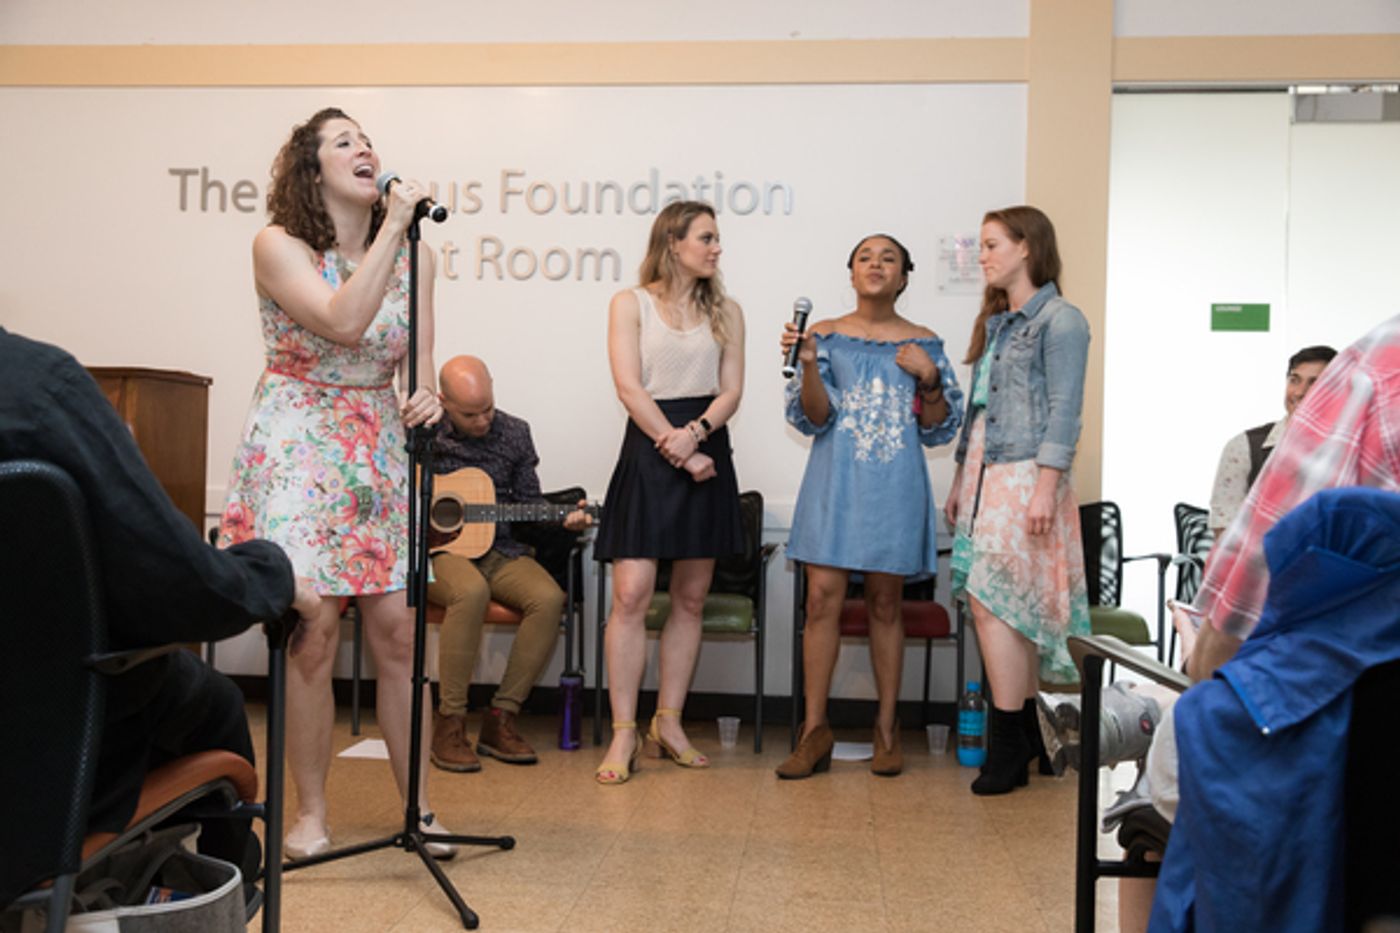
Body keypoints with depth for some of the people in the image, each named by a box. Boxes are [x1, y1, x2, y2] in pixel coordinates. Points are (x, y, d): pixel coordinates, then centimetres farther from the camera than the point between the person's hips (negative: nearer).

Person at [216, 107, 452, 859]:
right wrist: (392, 227, -19)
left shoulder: (413, 254, 6)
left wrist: (427, 399, -14)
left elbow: (421, 366, 8)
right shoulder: (279, 246, -6)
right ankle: (310, 813, 11)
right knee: (312, 631, -6)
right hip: (297, 449, -3)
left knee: (396, 630, -2)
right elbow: (343, 322, -23)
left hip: (380, 450, 3)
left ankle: (418, 804, 10)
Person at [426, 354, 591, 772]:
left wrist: (564, 518, -5)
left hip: (498, 550, 4)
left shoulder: (514, 433, 8)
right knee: (471, 591, -38)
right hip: (437, 549, -4)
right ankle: (449, 722, -24)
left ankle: (501, 718, -14)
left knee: (548, 598, -26)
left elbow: (528, 501, 13)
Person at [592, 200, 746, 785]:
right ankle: (623, 734, -4)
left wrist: (694, 433, -14)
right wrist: (675, 448, -14)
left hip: (708, 451, 4)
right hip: (647, 451, -4)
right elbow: (630, 388, -6)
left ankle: (668, 725, 15)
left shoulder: (725, 311, 14)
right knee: (631, 593, -10)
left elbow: (731, 390, 5)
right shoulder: (631, 304, 4)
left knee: (690, 599, 5)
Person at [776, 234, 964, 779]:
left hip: (894, 488, 1)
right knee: (823, 597, -6)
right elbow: (814, 418, -3)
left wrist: (929, 378, -10)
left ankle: (886, 728, 16)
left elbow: (940, 429, 6)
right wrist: (808, 363, -18)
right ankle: (815, 730, 3)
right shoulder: (826, 335, 5)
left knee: (885, 603, 6)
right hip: (835, 483, 0)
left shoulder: (924, 344, 7)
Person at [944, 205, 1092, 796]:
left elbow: (1063, 413, -11)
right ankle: (1028, 736, 15)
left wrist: (1046, 488, -18)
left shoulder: (1060, 321, -5)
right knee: (1016, 610, 8)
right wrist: (960, 481, 18)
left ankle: (1008, 747, -6)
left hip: (1023, 479, -8)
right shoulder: (995, 323, 20)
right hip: (984, 476, 8)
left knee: (993, 604, -13)